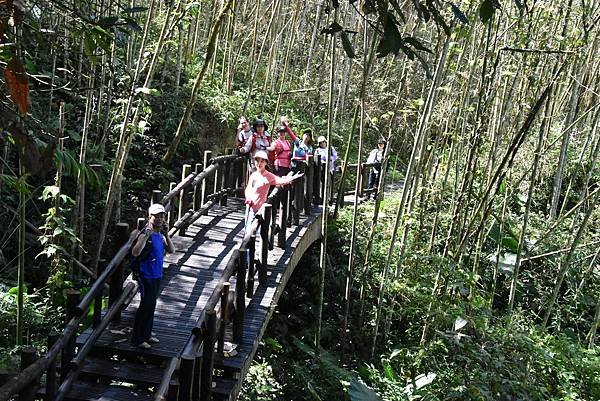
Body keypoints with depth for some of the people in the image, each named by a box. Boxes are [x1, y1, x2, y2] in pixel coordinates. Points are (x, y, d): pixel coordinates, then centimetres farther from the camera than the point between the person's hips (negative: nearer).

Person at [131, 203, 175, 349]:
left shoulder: (160, 234, 8)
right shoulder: (145, 234, -18)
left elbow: (171, 250, 4)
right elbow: (135, 253, -31)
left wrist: (166, 235, -9)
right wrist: (147, 235, -36)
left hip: (157, 275, 8)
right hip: (146, 276, -8)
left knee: (151, 305, 17)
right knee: (146, 306, -3)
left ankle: (146, 334, 30)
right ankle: (137, 339, 7)